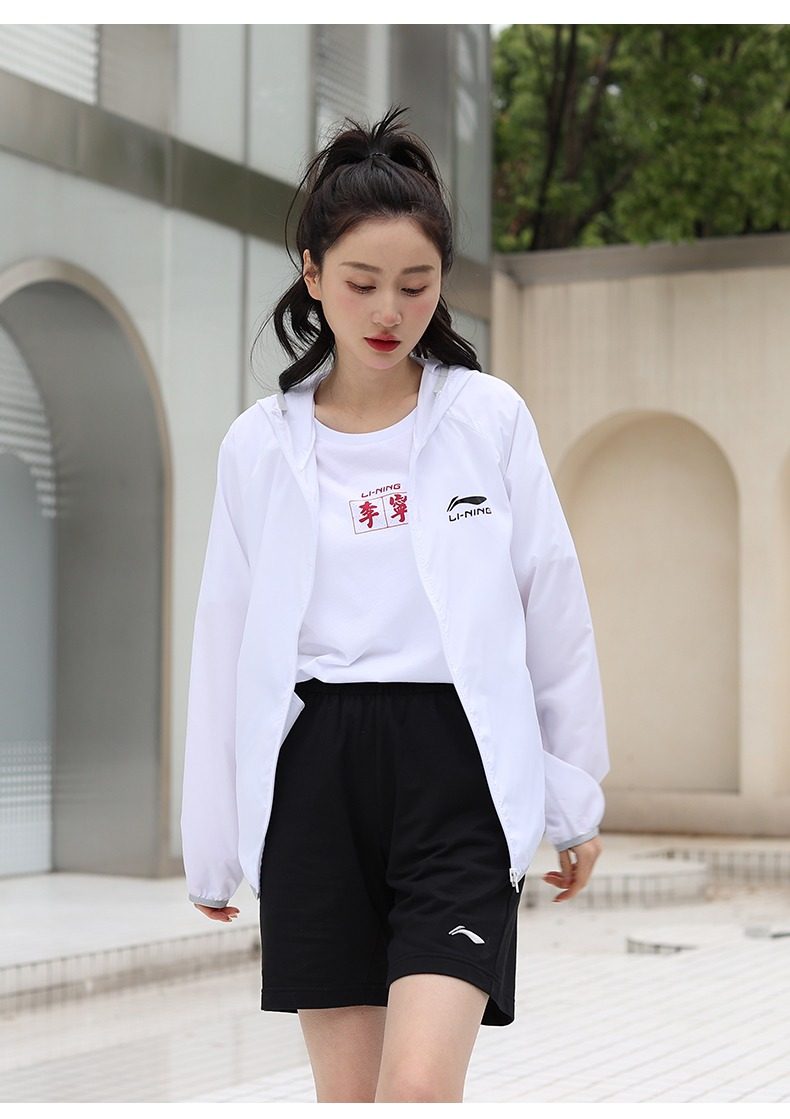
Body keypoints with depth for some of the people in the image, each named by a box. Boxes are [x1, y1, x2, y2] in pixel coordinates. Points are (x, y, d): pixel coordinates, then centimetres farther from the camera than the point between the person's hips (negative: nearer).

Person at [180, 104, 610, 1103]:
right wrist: (209, 847, 13)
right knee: (346, 1096, 7)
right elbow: (225, 650, 10)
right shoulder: (259, 445, 6)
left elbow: (555, 613, 6)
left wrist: (576, 801, 8)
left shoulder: (492, 416, 1)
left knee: (421, 1086, -16)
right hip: (315, 773, 2)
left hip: (460, 769, -2)